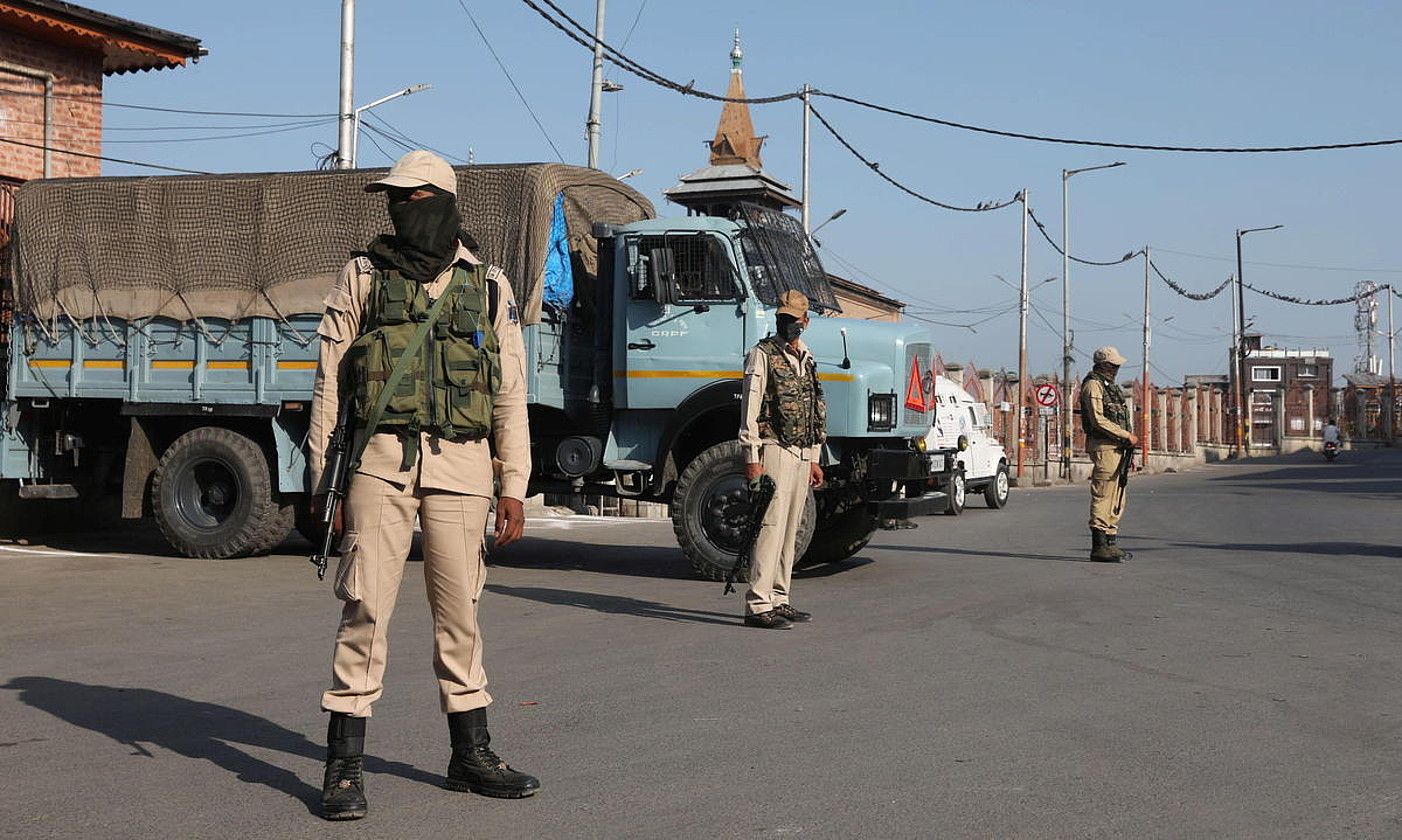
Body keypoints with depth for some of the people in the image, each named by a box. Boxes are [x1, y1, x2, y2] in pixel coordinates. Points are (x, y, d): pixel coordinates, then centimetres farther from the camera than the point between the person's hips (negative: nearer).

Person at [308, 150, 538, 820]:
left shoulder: (489, 287, 11)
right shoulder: (363, 277, 8)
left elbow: (510, 396, 10)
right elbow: (328, 384, 7)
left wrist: (514, 486, 3)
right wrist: (320, 478, 2)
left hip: (460, 465, 1)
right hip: (382, 459, -1)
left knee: (459, 612, 8)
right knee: (365, 607, -5)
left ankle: (471, 754, 20)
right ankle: (344, 765, 1)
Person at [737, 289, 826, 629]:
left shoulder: (806, 360, 17)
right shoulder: (762, 355, -6)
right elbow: (749, 409, -12)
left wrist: (814, 459, 20)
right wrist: (751, 458, -18)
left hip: (801, 455, 8)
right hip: (774, 450, -8)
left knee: (789, 531, 10)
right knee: (770, 527, -12)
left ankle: (778, 600, 16)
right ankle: (758, 605, -13)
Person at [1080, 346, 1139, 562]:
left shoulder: (1110, 385, 21)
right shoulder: (1093, 385, -10)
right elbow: (1098, 420, -19)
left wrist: (1128, 439, 12)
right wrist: (1127, 436, -17)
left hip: (1117, 447, 10)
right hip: (1103, 447, -10)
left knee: (1116, 499, 12)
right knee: (1102, 496, -10)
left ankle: (1110, 542, 17)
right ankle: (1099, 546, -9)